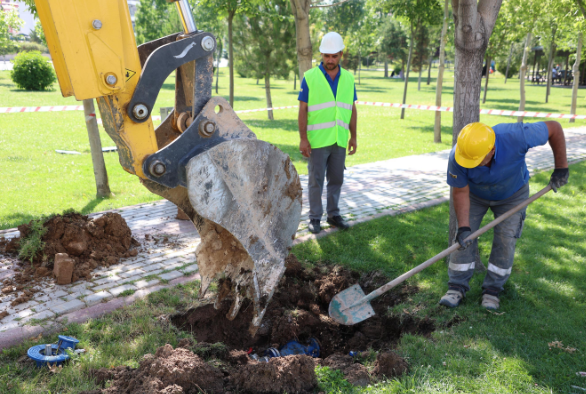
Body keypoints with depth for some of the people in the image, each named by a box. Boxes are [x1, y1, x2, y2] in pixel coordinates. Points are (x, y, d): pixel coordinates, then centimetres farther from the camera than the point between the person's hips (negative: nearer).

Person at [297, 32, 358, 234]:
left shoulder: (348, 78, 8)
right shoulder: (310, 77, -4)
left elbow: (352, 109, 12)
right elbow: (302, 109, -5)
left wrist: (353, 136, 8)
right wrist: (303, 138, -11)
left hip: (340, 140, 4)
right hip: (317, 140, -4)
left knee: (336, 179, 11)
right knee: (316, 180, 4)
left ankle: (333, 214, 25)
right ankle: (315, 218, 15)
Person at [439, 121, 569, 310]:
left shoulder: (515, 136, -41)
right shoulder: (457, 158, -36)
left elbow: (554, 128, -25)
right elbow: (460, 192, -23)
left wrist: (561, 167, -20)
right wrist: (463, 226, -26)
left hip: (512, 195, 0)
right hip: (475, 195, 1)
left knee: (505, 240, -6)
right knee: (464, 238, -6)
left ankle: (492, 290, 7)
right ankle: (457, 287, 5)